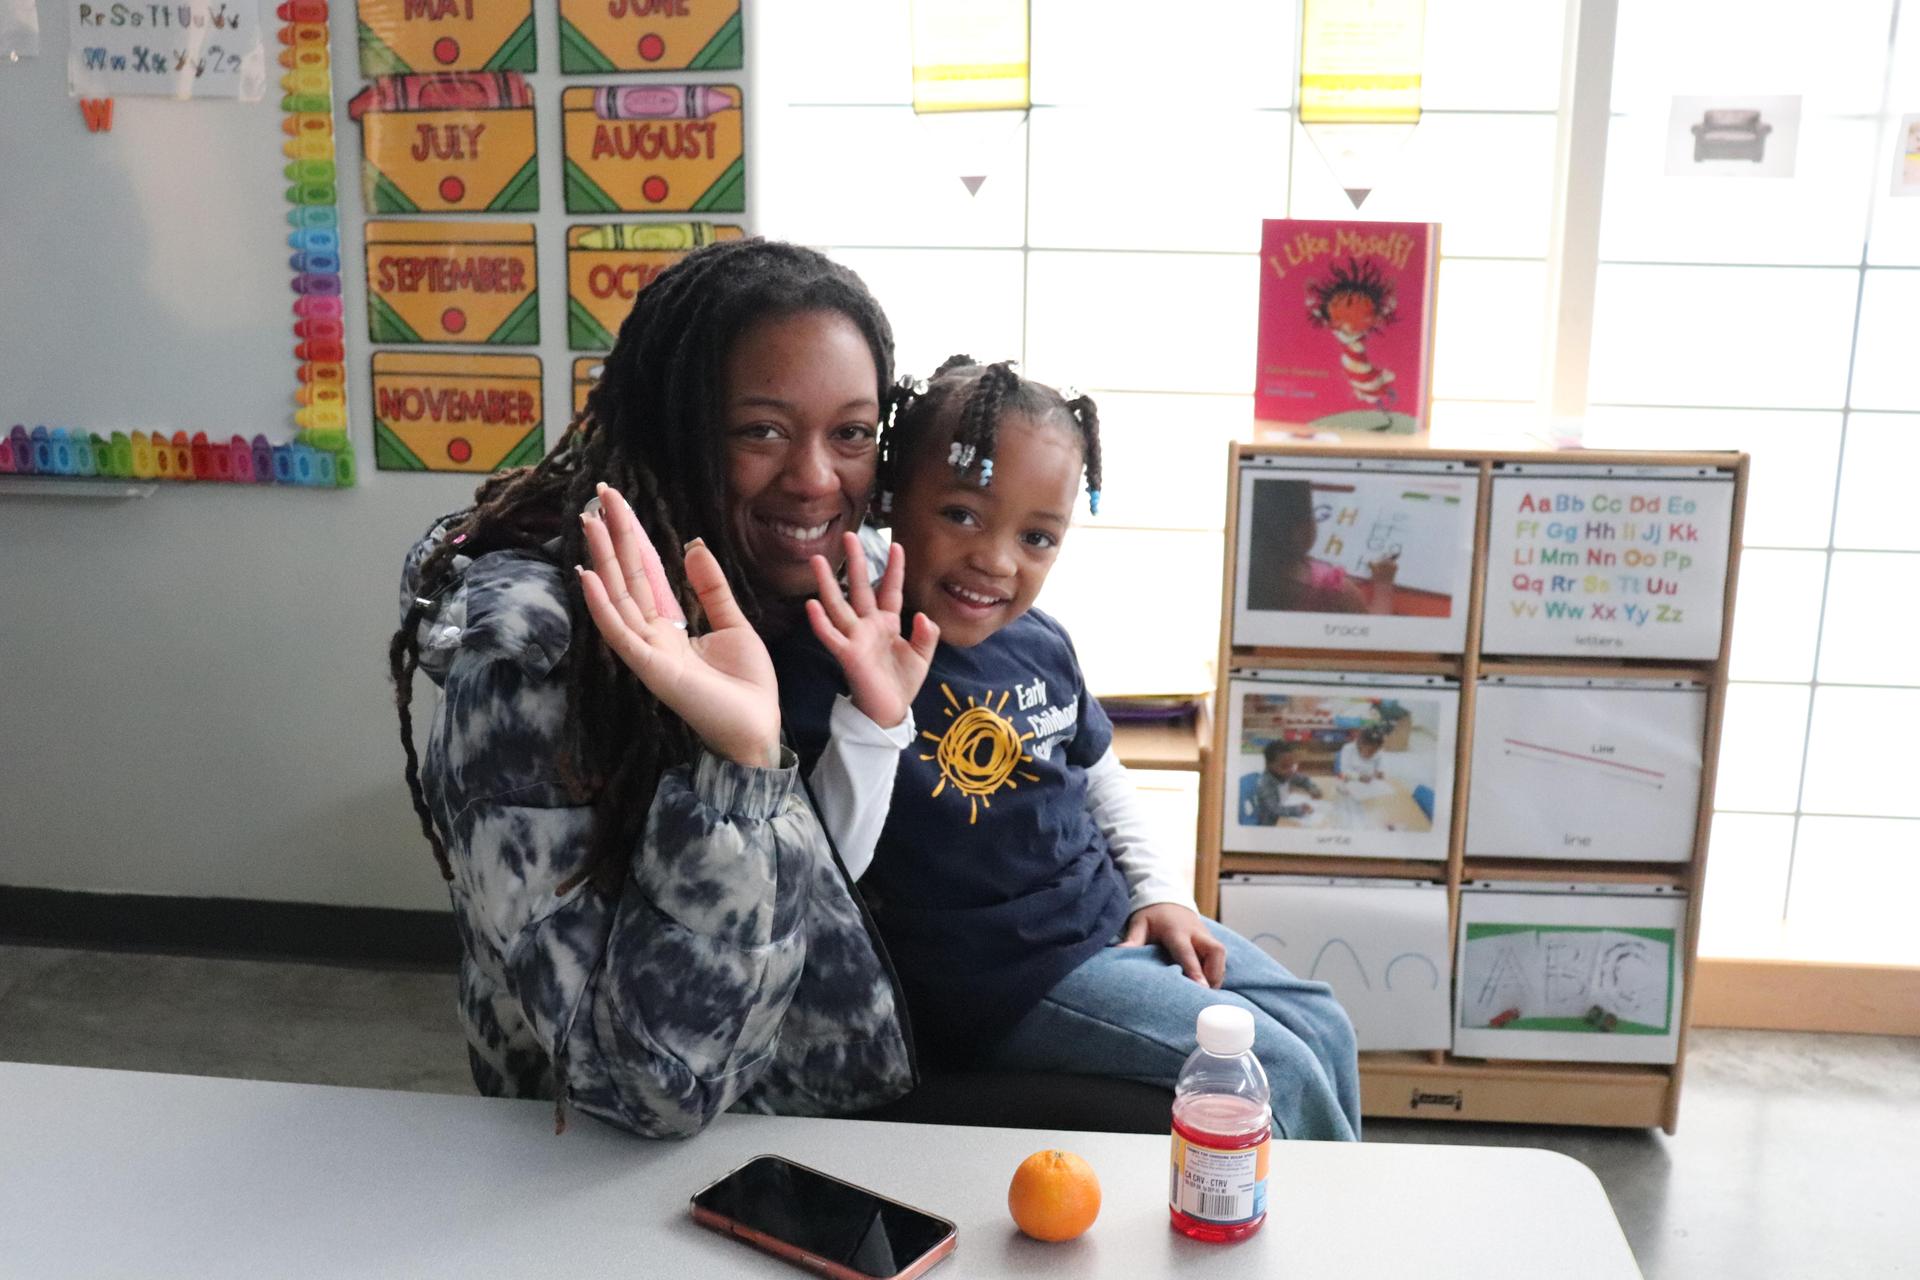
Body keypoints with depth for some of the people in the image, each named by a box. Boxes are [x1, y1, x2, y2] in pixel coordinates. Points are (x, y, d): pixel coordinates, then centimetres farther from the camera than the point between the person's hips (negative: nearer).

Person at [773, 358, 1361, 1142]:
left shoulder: (1039, 644, 2)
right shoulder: (830, 656, -20)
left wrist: (1157, 890, 11)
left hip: (1114, 917, 8)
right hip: (1003, 980, -8)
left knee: (1323, 1028, 11)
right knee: (1276, 1071, -10)